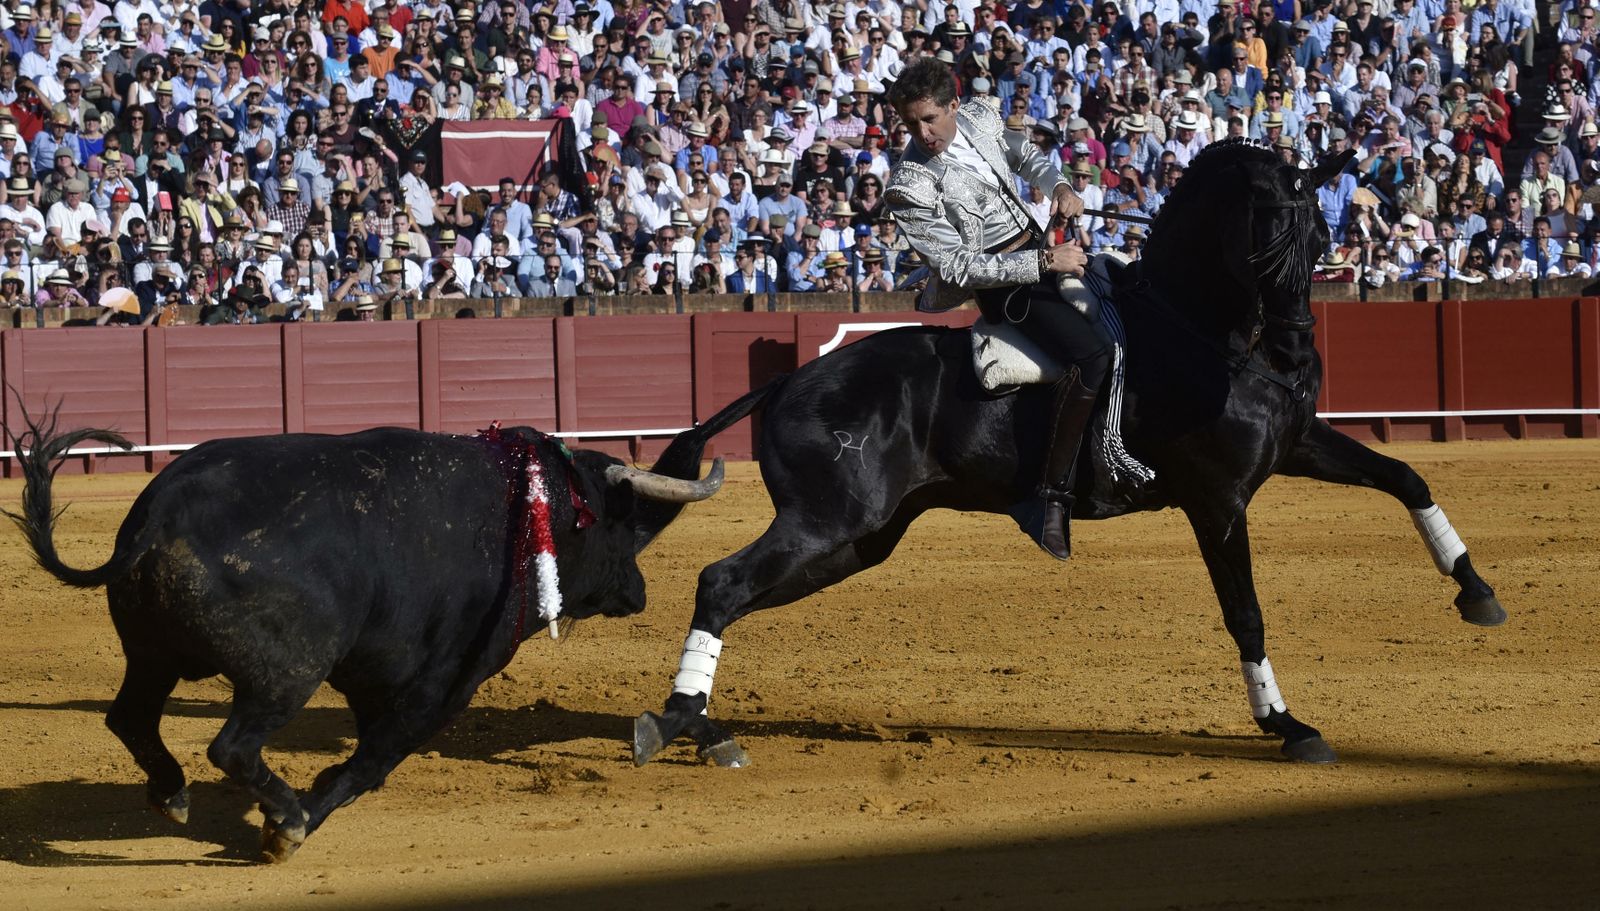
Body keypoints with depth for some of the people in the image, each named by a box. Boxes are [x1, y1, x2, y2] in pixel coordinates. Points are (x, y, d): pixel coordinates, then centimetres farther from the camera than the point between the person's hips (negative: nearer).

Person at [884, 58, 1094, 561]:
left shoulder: (981, 117, -1)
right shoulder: (910, 188, -21)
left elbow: (1022, 152, 20)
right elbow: (957, 268, -23)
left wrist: (1058, 184, 0)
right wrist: (1043, 263, -25)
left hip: (1041, 245, 8)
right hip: (1003, 282, -8)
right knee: (1092, 352, -28)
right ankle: (1053, 501, -27)